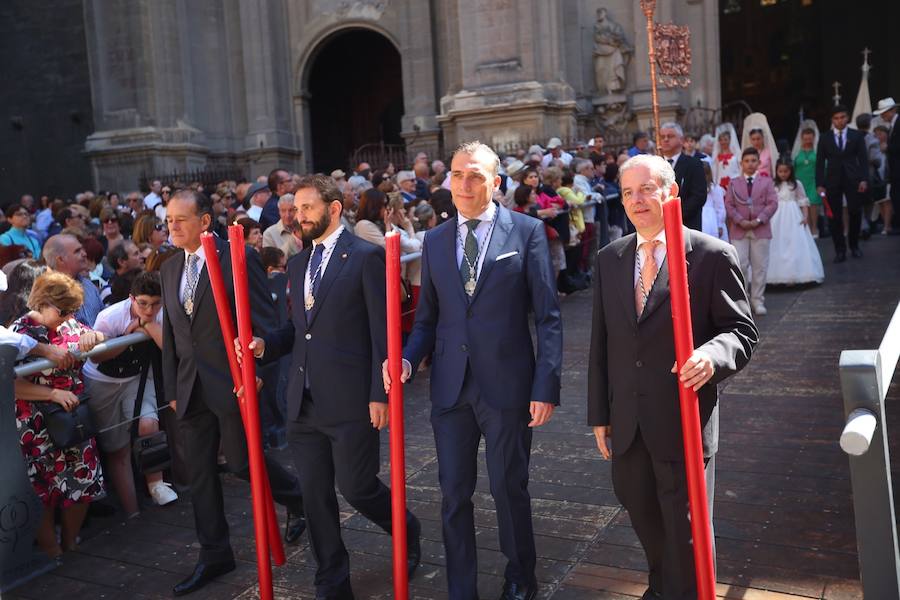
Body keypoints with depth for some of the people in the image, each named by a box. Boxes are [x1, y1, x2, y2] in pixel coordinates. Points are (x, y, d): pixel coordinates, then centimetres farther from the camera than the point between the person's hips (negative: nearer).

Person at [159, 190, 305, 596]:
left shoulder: (239, 259, -9)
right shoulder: (169, 269, 11)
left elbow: (264, 321, -10)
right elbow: (170, 334, 15)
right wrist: (172, 389, 14)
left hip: (233, 382, -6)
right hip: (191, 389, 6)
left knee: (241, 461, 2)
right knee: (199, 473, 10)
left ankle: (298, 500, 32)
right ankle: (214, 555, 24)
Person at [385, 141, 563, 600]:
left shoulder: (527, 231, -2)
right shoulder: (434, 241, 9)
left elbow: (547, 317, -5)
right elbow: (428, 318, 11)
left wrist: (546, 385, -11)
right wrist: (407, 359, -7)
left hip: (506, 385, -3)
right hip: (450, 386, 3)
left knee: (509, 490, 11)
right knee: (453, 495, 10)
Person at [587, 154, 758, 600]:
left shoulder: (712, 256, -9)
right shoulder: (609, 259, 6)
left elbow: (742, 330, -7)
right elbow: (600, 342, 9)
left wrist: (713, 354, -30)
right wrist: (599, 414, 9)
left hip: (685, 422, -5)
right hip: (628, 424, 5)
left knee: (686, 529, 9)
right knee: (643, 516, 23)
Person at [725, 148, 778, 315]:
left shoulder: (766, 182, 9)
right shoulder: (734, 183, 11)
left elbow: (772, 203, 0)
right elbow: (729, 205, 2)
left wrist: (758, 220, -13)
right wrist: (740, 221, -13)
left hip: (760, 229, 0)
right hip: (739, 230, 0)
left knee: (760, 266, 3)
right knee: (740, 265, -4)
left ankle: (757, 300, 10)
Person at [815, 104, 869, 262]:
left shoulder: (857, 136, 6)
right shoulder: (825, 138, 6)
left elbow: (863, 159, 3)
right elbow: (820, 162, 4)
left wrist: (864, 179, -8)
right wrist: (820, 184, -4)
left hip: (853, 180, 0)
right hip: (833, 181, 0)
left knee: (855, 213, -1)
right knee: (834, 216, -1)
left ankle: (854, 246, 18)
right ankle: (840, 250, 6)